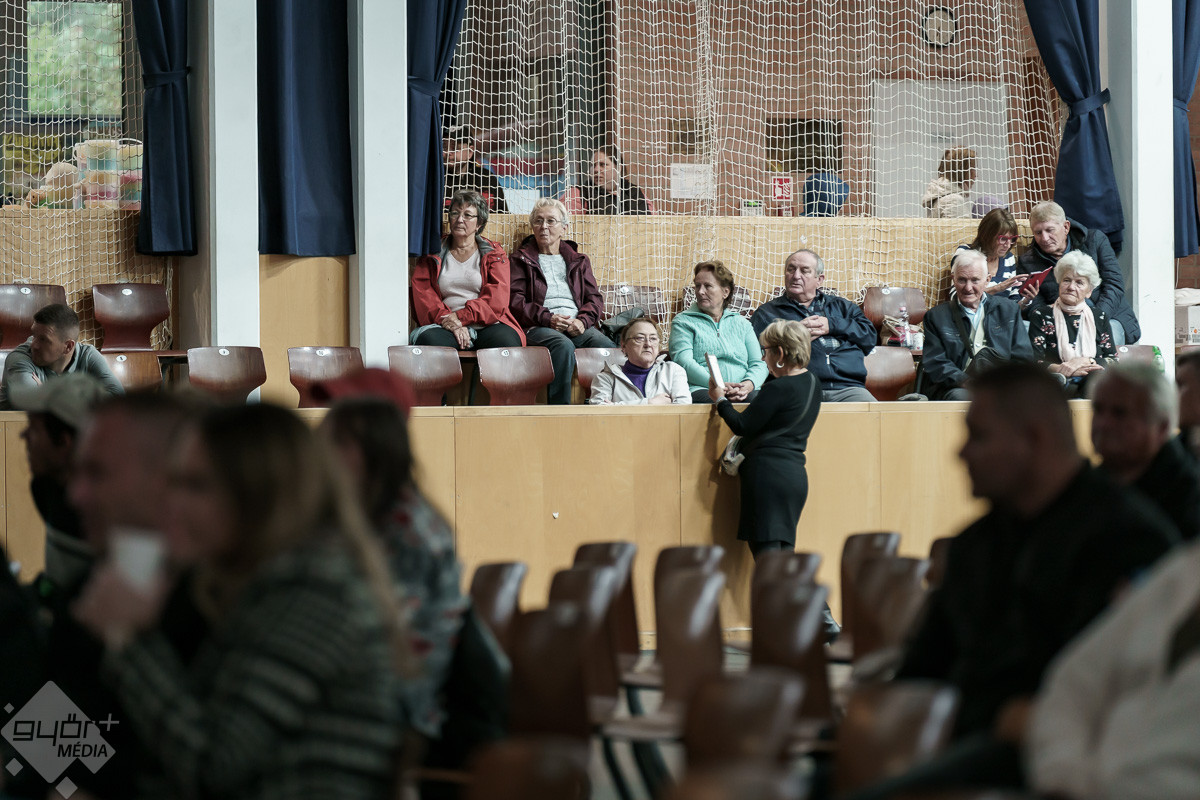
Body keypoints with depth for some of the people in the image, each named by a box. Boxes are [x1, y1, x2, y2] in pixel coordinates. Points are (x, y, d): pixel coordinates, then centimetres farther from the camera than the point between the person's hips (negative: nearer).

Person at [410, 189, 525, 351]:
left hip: (486, 324, 0)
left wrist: (461, 316, -13)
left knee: (506, 341, -35)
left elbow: (496, 298, 3)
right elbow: (422, 294, 6)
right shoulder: (433, 254, 20)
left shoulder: (494, 253, 17)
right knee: (430, 341, -36)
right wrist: (449, 321, -13)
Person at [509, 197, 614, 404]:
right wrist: (547, 319, -13)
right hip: (538, 328, -3)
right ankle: (558, 409, -38)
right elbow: (515, 300, 4)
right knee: (564, 346, -39)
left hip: (578, 326, 3)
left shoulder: (579, 261, 27)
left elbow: (595, 299, 17)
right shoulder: (521, 259, 17)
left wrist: (583, 320, -6)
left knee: (610, 348, -30)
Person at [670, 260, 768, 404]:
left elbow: (758, 363, 16)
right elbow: (683, 361, -3)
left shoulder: (742, 323, 25)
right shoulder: (683, 321, 14)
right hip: (699, 390, -3)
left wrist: (748, 385, -10)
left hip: (743, 392, 4)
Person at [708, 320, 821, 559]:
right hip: (796, 474, 9)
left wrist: (720, 400, 5)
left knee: (765, 549, -10)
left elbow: (742, 426, -9)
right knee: (785, 552, 9)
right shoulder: (812, 383, 12)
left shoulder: (779, 389, -15)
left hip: (768, 473, -9)